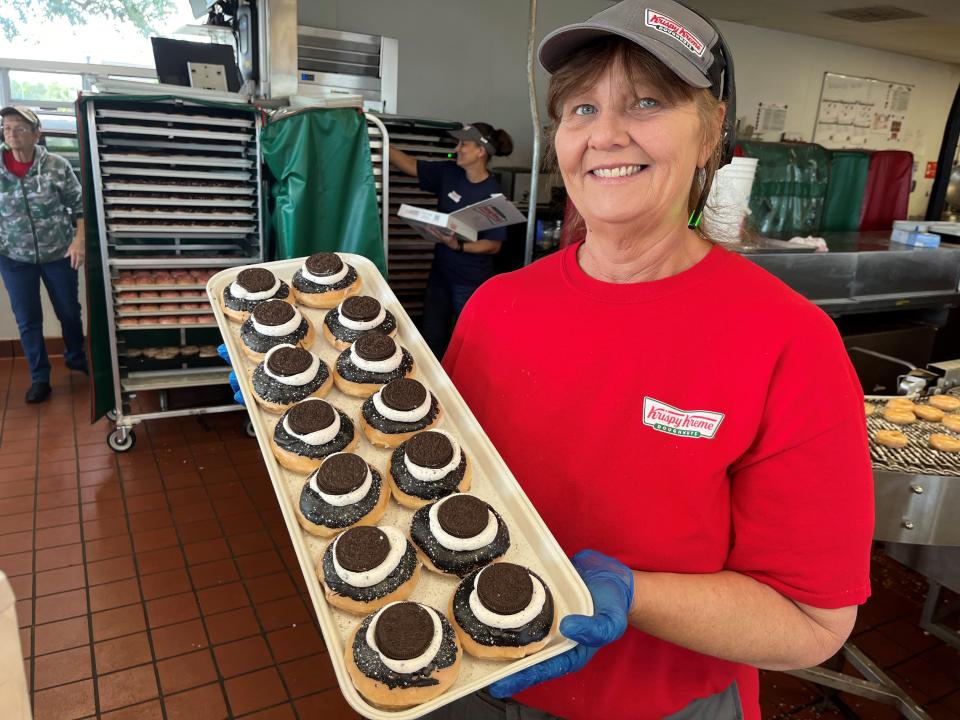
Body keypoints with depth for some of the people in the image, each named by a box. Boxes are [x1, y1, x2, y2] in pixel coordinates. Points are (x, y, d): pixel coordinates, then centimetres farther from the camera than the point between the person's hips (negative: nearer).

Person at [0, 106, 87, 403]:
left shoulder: (57, 166, -10)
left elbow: (80, 205, -4)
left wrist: (79, 240, -15)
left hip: (58, 254, -1)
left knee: (69, 311, 14)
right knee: (27, 320, 7)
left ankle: (76, 357, 39)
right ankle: (39, 377, 20)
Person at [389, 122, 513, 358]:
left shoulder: (493, 194, -18)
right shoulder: (449, 172, -2)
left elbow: (494, 245, -16)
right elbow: (411, 165, 3)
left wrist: (458, 245, -28)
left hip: (472, 282, -6)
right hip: (440, 272, 6)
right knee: (431, 339, 17)